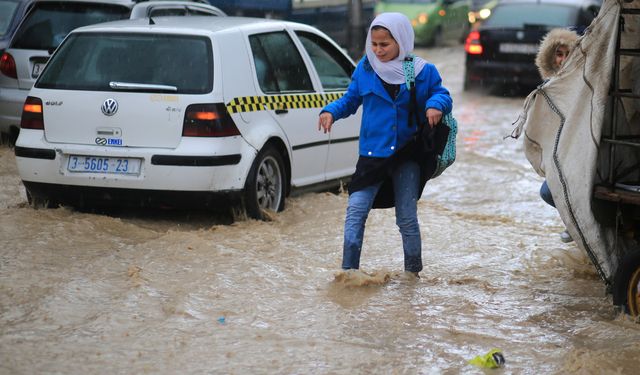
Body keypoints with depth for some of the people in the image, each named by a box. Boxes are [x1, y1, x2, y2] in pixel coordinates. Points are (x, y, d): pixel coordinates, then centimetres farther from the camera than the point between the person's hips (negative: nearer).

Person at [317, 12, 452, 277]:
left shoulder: (422, 71, -3)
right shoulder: (365, 69, -1)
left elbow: (442, 94, 6)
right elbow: (350, 100, 8)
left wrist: (436, 105, -17)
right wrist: (331, 111, -11)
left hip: (406, 156, -1)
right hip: (371, 154, 1)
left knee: (407, 218, 7)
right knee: (355, 211, -9)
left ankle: (413, 271, 25)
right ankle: (349, 270, -5)